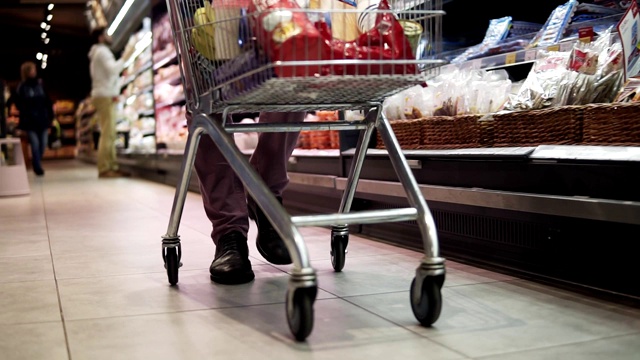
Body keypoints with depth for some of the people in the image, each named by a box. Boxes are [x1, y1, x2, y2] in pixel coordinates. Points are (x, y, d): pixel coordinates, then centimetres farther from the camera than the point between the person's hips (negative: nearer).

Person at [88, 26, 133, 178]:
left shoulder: (99, 53, 26)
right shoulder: (102, 51, -5)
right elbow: (113, 69, -20)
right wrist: (124, 57, -12)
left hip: (106, 96, 10)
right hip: (105, 97, -10)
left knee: (110, 134, 5)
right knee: (107, 133, -15)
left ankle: (113, 166, 2)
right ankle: (104, 168, -20)